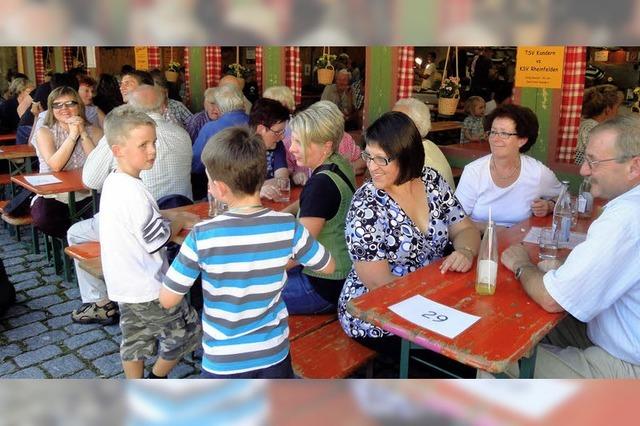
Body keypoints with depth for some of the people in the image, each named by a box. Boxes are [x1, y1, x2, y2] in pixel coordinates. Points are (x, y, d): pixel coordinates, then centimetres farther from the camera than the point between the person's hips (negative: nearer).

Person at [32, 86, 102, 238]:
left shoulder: (93, 131, 6)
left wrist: (83, 134, -13)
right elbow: (55, 165, -16)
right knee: (42, 218, -31)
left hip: (86, 195, 1)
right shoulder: (45, 132, 2)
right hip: (53, 196, 0)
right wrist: (72, 135, -17)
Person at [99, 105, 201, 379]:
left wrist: (172, 221, 3)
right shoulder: (134, 192, -26)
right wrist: (181, 221, -2)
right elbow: (160, 240, -20)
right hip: (147, 287, -9)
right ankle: (156, 383, 26)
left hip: (125, 284, 9)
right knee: (185, 331, 10)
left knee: (135, 340, 19)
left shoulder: (113, 182, 4)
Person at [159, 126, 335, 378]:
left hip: (223, 363, -1)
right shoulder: (287, 227, -16)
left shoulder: (202, 236, -22)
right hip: (274, 357, 2)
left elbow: (167, 299, -12)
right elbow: (328, 267, 0)